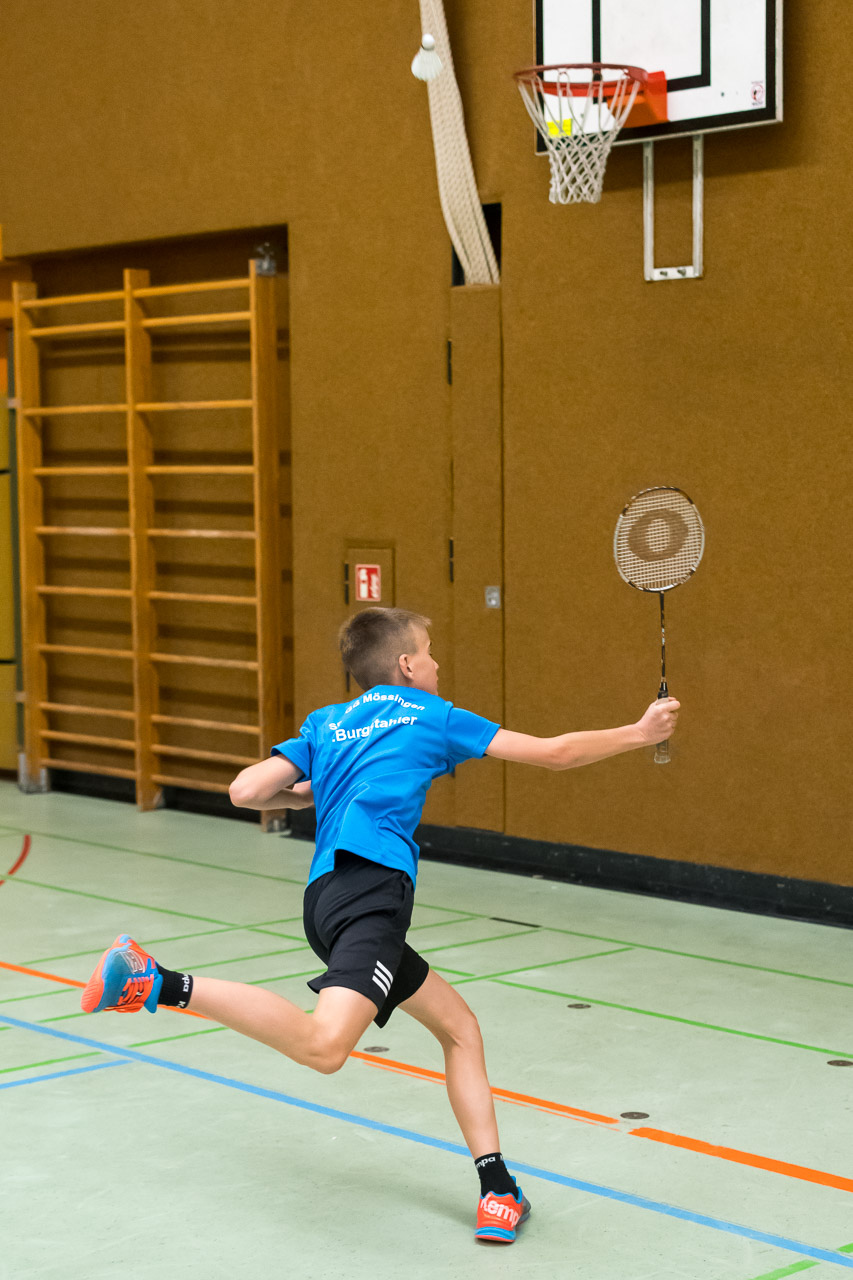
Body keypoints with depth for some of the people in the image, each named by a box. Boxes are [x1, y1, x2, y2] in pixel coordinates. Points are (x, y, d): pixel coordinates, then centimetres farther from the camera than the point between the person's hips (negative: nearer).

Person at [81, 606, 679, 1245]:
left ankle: (498, 1193, 11)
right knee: (324, 1045, -30)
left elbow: (245, 792, 16)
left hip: (329, 895, 9)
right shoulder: (432, 716, 14)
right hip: (371, 880, -9)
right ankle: (162, 984, -33)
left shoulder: (326, 724, 27)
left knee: (459, 1025, 17)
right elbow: (555, 752, 17)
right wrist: (639, 732, 30)